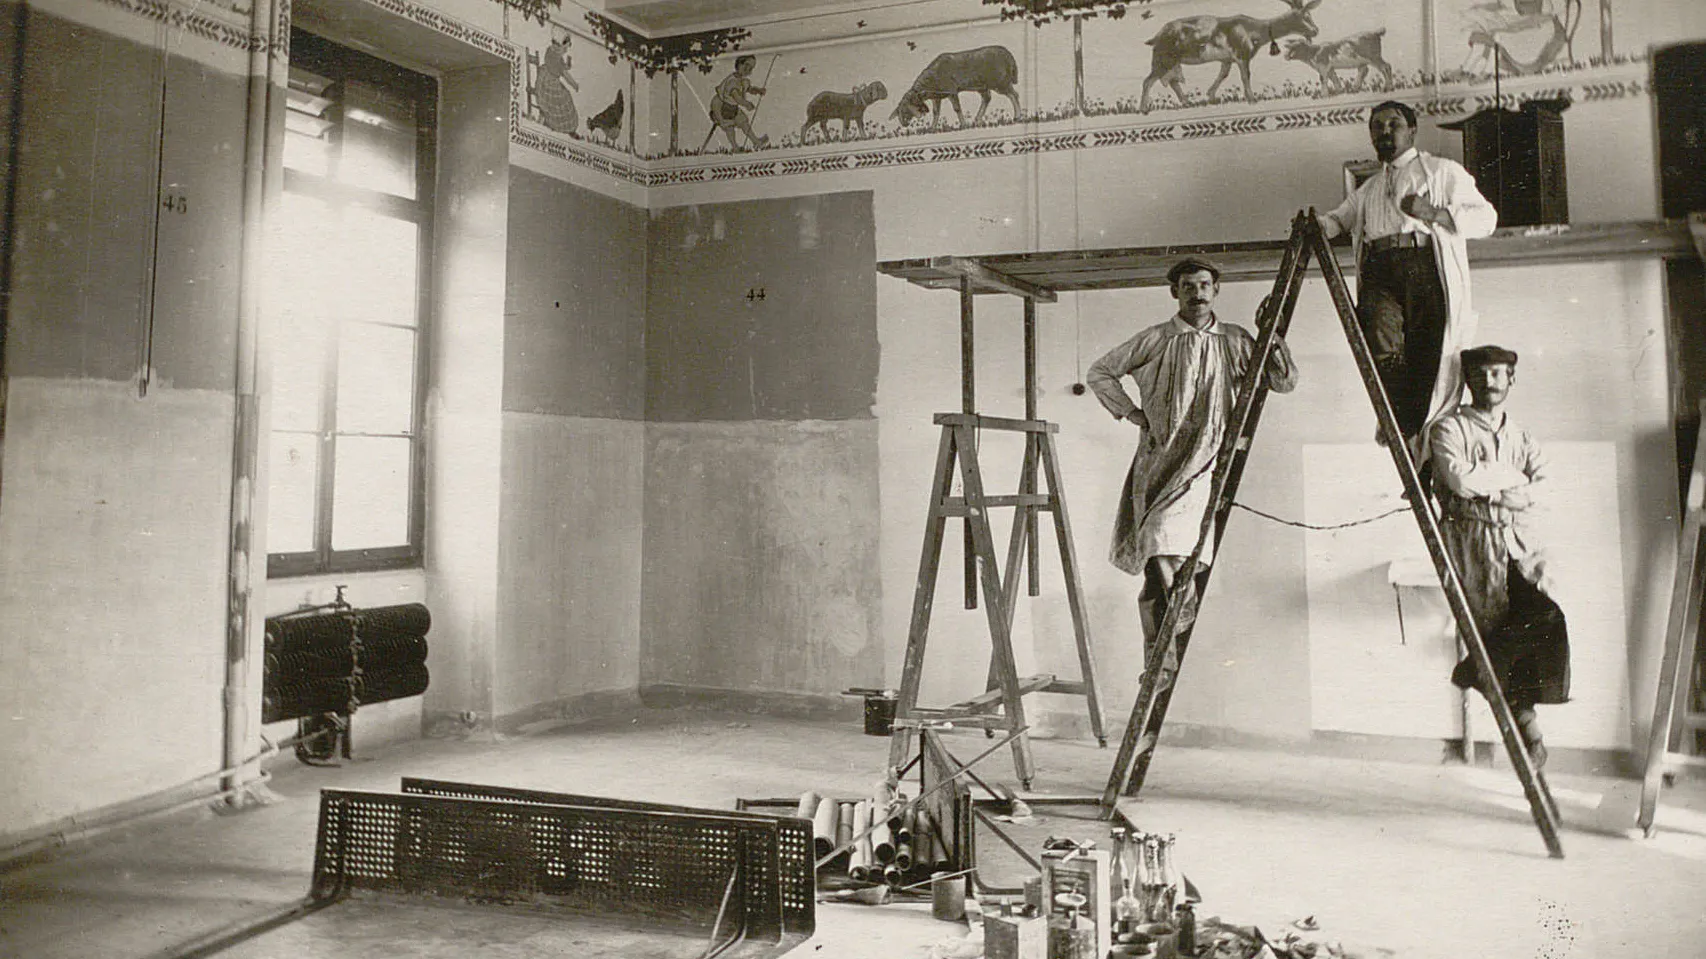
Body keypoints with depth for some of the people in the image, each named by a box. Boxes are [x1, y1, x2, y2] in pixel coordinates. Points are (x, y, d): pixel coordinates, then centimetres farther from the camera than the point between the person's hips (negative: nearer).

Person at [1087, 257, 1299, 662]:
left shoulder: (1235, 341, 12)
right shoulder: (1155, 340, 8)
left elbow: (1285, 382, 12)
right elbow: (1099, 373, 14)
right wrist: (1131, 412, 5)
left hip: (1204, 464, 0)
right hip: (1159, 459, 1)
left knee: (1167, 538, -20)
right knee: (1155, 553, -6)